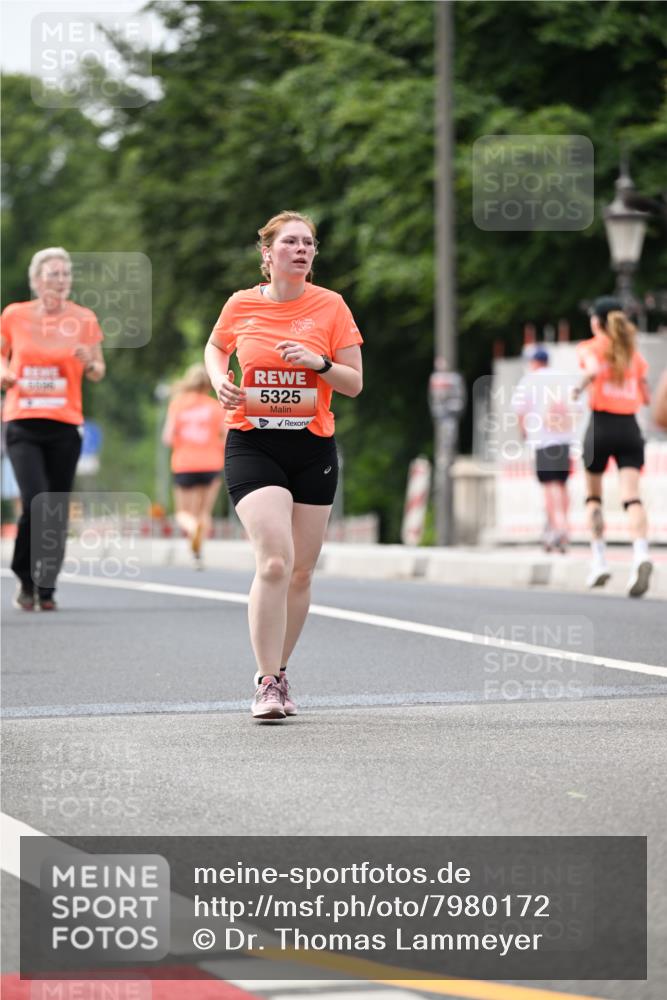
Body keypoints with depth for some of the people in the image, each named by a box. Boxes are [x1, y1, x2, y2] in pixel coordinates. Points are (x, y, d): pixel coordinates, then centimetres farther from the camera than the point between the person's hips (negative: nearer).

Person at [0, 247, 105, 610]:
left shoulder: (83, 319, 2)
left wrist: (89, 363, -14)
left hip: (65, 426, 1)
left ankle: (46, 589, 15)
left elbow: (97, 374, 8)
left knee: (57, 511, 2)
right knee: (35, 504, -16)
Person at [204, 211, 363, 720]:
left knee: (300, 573, 7)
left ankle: (279, 671, 26)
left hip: (313, 448, 2)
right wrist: (220, 379, 1)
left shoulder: (330, 306, 0)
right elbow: (215, 348, 21)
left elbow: (354, 383, 1)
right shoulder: (241, 305, 0)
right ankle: (266, 683, -14)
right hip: (252, 445, -2)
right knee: (275, 561, -19)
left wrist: (319, 363, -17)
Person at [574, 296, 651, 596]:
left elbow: (594, 369, -22)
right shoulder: (633, 352, 14)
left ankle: (599, 562, 9)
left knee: (593, 497, 16)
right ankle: (641, 554, -33)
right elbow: (645, 396, 13)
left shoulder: (591, 347, 1)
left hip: (601, 424, -2)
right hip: (629, 426, 2)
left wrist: (580, 386, -4)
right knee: (632, 497, -10)